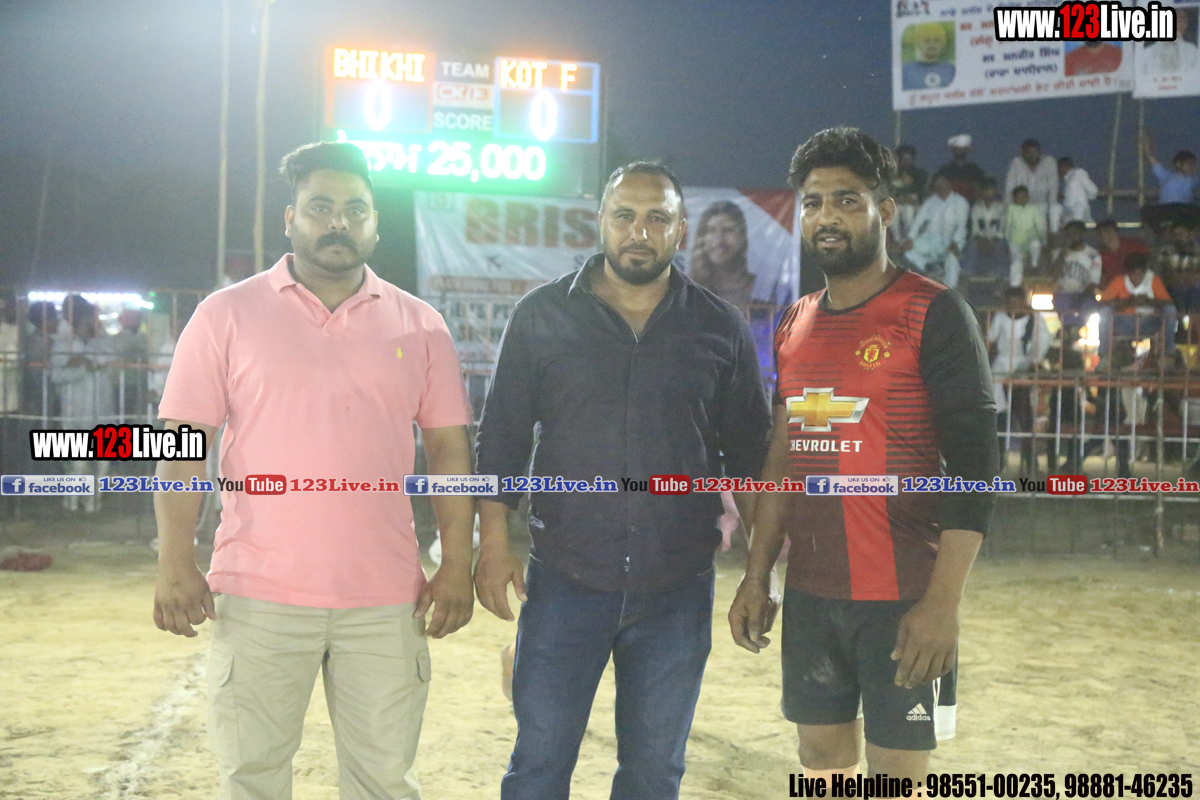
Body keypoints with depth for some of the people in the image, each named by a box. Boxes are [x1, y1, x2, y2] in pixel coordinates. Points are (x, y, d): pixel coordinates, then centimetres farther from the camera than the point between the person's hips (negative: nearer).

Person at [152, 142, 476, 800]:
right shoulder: (228, 314, 2)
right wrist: (175, 564, -8)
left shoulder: (419, 326, 8)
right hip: (260, 596, -1)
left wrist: (457, 564, 2)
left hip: (385, 599, 2)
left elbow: (448, 448, 9)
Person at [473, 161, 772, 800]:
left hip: (678, 588, 1)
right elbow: (500, 438, 3)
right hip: (564, 579, -1)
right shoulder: (542, 315, 1)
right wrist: (493, 542, -4)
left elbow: (750, 455, 7)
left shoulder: (721, 330, 3)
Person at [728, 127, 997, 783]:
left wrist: (942, 602, -19)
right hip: (810, 594, 6)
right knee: (821, 763, 14)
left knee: (895, 772, 1)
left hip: (901, 599, -6)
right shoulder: (795, 326, 11)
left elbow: (973, 465, -13)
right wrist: (756, 577, 12)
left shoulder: (933, 315, -9)